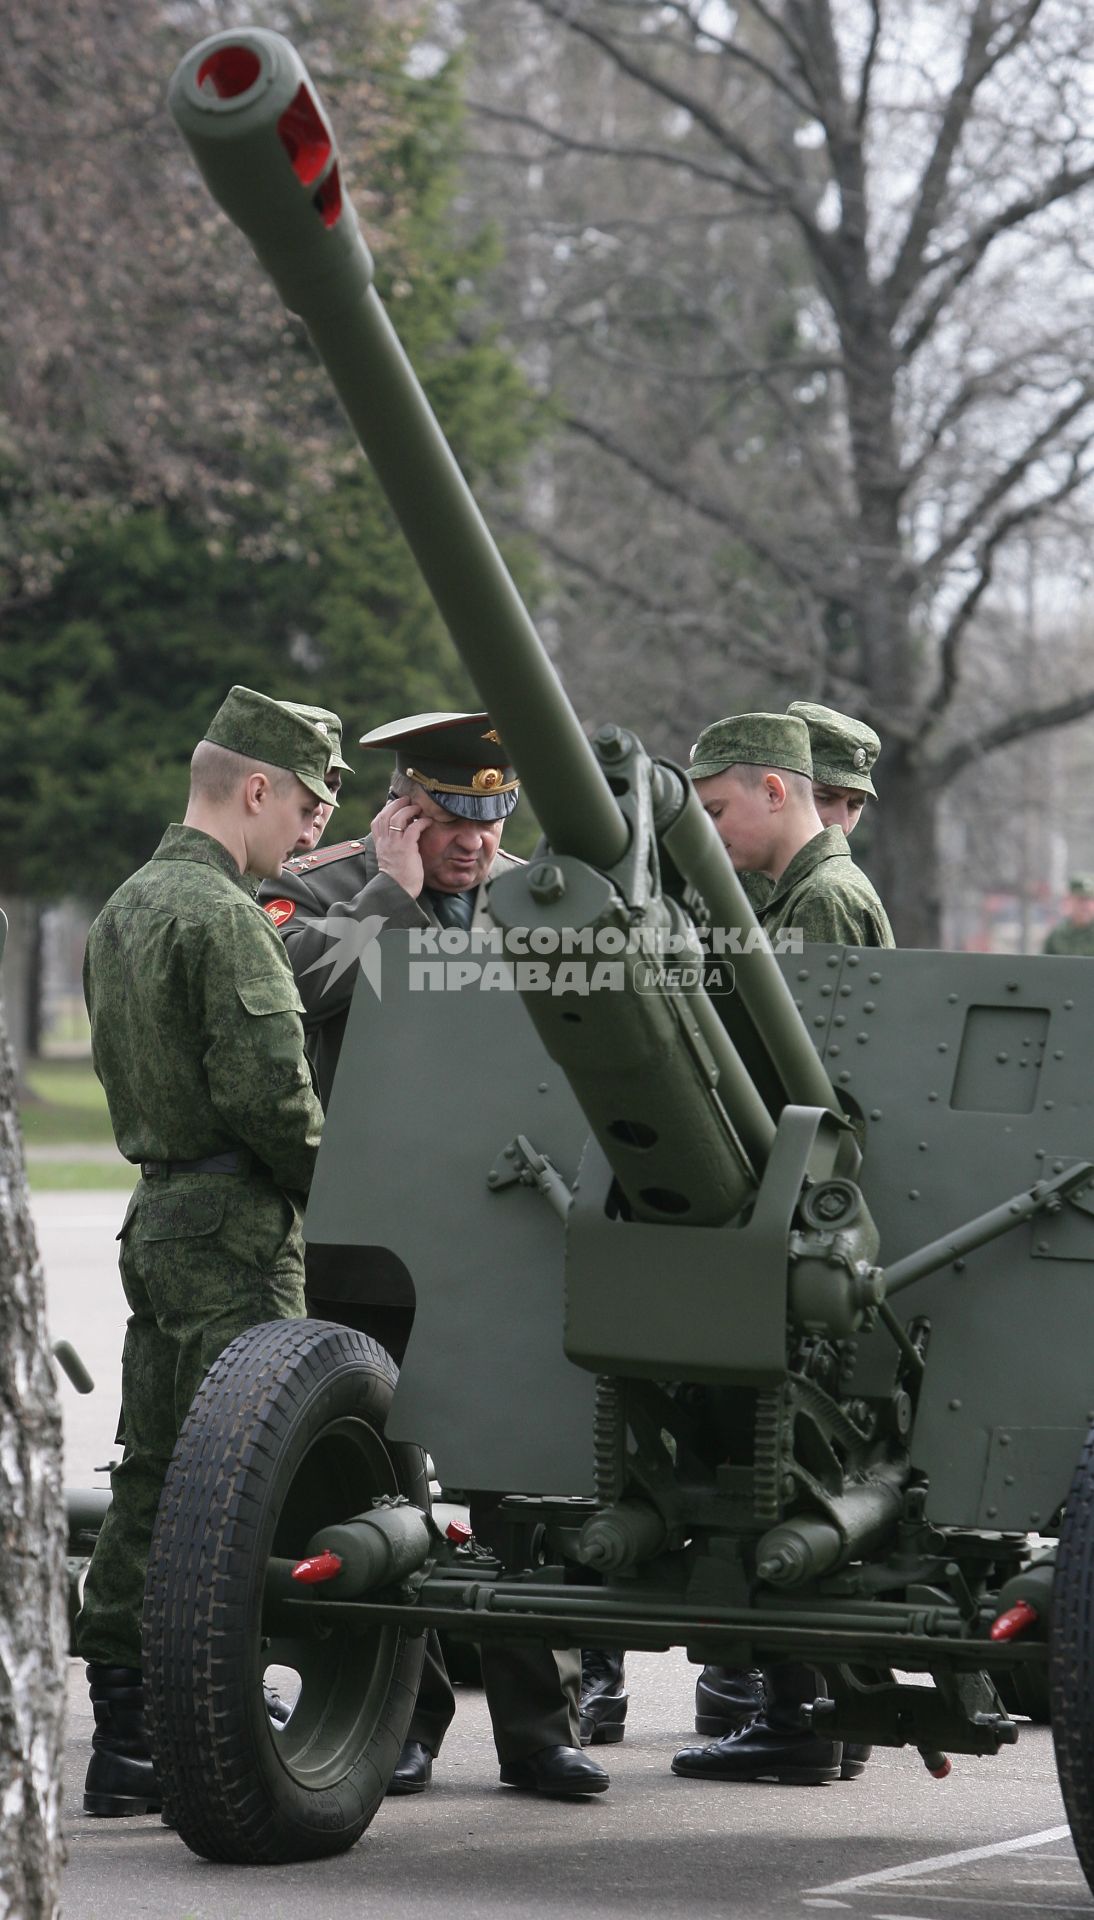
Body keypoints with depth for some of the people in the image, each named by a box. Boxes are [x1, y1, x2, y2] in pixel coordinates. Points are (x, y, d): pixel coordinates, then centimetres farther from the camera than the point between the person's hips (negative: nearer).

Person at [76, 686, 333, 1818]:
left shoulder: (124, 909, 17)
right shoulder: (220, 914, -14)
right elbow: (269, 1087, -20)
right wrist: (338, 1186, -6)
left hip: (158, 1212, 10)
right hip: (235, 1227, -10)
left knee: (153, 1476, 11)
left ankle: (122, 1739, 15)